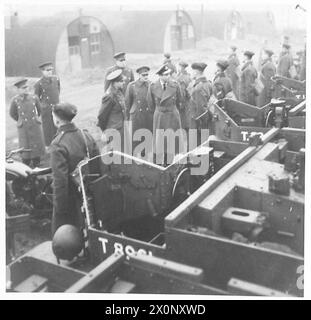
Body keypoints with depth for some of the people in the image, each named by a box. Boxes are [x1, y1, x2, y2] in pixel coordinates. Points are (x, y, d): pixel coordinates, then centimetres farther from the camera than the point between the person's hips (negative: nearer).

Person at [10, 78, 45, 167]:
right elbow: (13, 113, 6)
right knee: (26, 148, 4)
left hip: (35, 126, 2)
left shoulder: (34, 98, -5)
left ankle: (36, 164, 26)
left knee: (37, 146, 8)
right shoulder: (15, 100, -10)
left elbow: (39, 109, 14)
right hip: (23, 128, -2)